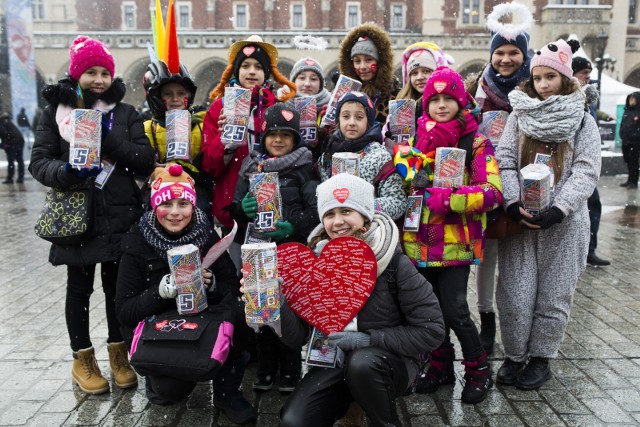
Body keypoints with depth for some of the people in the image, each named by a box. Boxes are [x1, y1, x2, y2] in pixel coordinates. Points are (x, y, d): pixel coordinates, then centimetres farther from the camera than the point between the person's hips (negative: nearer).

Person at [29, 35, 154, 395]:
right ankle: (83, 359, 25)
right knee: (79, 287, 9)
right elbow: (39, 162, -1)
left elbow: (146, 162, -4)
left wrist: (108, 138, -16)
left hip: (120, 215, 1)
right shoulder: (55, 110, 5)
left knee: (118, 285, 9)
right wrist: (68, 171, -21)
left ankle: (118, 353, 27)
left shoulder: (125, 113, 5)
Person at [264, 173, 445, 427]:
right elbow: (296, 337, -6)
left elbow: (432, 330, -14)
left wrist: (367, 340, -21)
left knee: (362, 363, -35)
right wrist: (278, 299, -24)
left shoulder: (392, 261, -17)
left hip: (391, 361, -2)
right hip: (335, 360, 2)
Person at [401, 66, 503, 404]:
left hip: (456, 242, -4)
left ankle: (478, 371, 20)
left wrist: (443, 197, -25)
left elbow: (492, 192, -14)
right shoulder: (417, 139, 8)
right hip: (420, 241, 4)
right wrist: (413, 179, -10)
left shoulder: (476, 144, -4)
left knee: (454, 311, -4)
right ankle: (441, 366, 33)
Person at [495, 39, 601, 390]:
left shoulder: (583, 122, 4)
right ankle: (514, 356, 21)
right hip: (519, 219, 1)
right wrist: (514, 204, -16)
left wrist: (556, 210, -19)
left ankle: (541, 358, 25)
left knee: (553, 295, 7)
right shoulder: (519, 116, 7)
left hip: (563, 224, 0)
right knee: (514, 295, 2)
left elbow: (586, 172, -5)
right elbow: (504, 162, 0)